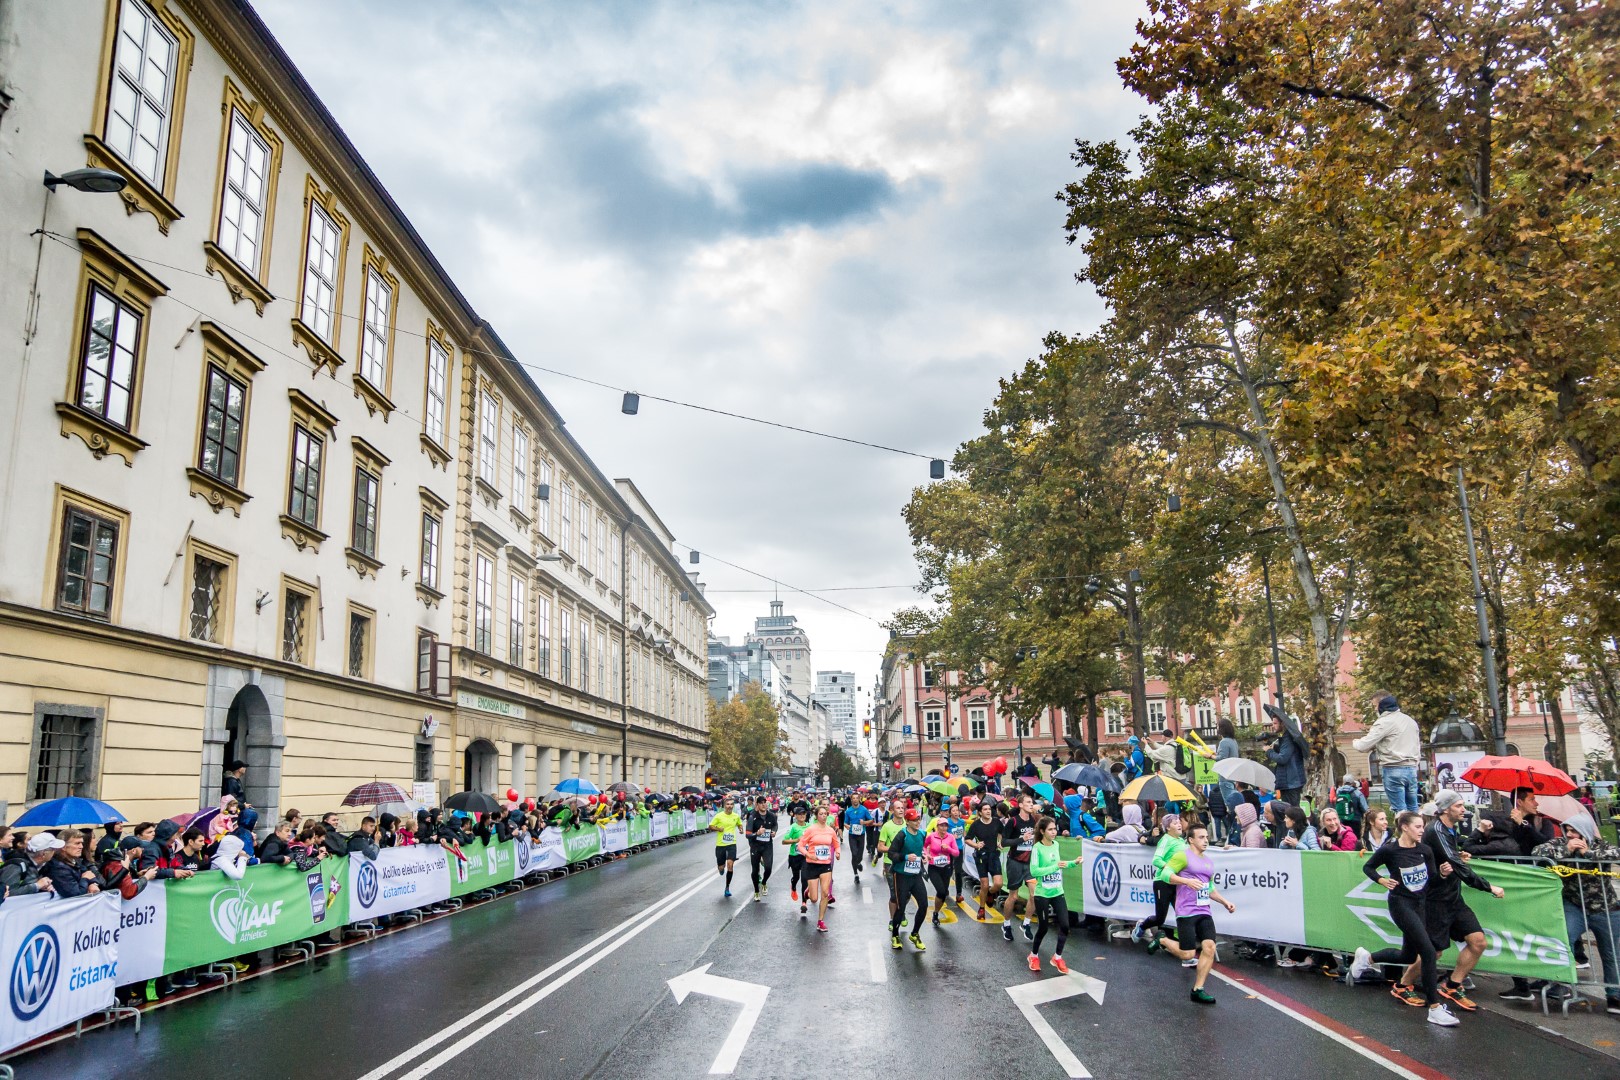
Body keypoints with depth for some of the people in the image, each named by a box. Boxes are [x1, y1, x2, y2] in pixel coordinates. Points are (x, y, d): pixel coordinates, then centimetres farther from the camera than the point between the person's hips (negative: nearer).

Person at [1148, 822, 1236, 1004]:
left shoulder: (1209, 861, 20)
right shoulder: (1183, 855, -6)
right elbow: (1166, 874, -15)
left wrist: (1225, 902, 18)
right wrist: (1187, 881, -26)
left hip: (1204, 912, 7)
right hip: (1186, 912, -7)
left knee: (1209, 947, -9)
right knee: (1187, 954, -8)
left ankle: (1198, 990, 3)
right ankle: (1161, 941, 22)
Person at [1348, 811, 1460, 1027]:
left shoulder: (1425, 850, -1)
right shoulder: (1389, 850, -13)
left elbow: (1433, 876, 4)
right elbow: (1367, 867, 0)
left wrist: (1443, 871, -16)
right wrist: (1382, 880, -16)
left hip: (1420, 904, 6)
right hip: (1401, 904, -6)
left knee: (1408, 956, 15)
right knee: (1428, 951, -15)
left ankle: (1366, 958, 40)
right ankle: (1435, 1008, -7)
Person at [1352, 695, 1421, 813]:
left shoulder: (1384, 722, -8)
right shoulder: (1411, 721, 17)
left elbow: (1364, 746, -11)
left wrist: (1355, 742, 13)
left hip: (1393, 770, -7)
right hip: (1412, 768, 7)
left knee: (1400, 811, -6)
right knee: (1413, 809, 8)